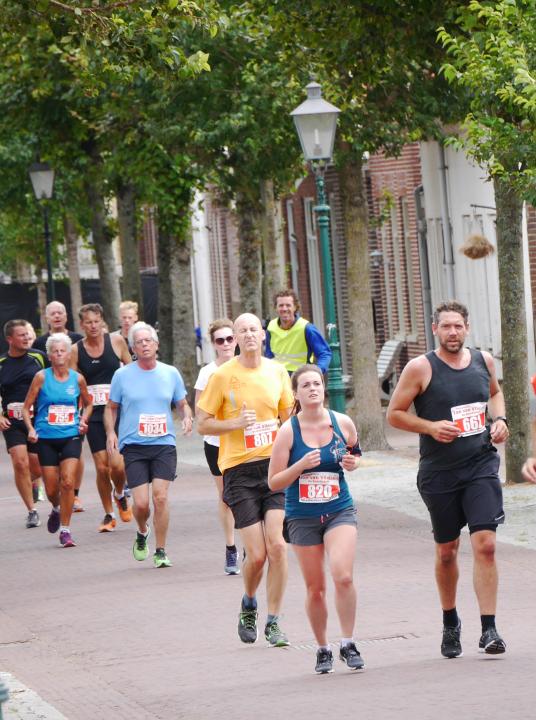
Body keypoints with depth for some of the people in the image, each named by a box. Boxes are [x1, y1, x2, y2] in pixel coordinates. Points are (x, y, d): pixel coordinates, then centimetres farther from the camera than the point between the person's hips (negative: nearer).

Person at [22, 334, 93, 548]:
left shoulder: (77, 378, 3)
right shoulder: (42, 377, -3)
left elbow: (88, 403, 20)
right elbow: (26, 407, 1)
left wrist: (83, 420, 2)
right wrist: (30, 429, -13)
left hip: (70, 437, 0)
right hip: (46, 439, 0)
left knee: (68, 482, -14)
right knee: (51, 489, 4)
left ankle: (65, 530, -5)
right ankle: (56, 510, 39)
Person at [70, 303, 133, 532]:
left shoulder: (116, 341, 1)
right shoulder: (76, 350, 2)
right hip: (93, 413, 1)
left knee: (117, 464, -13)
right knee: (101, 467, -1)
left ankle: (120, 494, 20)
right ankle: (109, 515, 16)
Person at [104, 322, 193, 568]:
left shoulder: (170, 374, 7)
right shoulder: (122, 375, 3)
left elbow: (183, 404, 18)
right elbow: (111, 408, 12)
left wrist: (187, 417, -4)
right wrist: (110, 432, -5)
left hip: (164, 444, 1)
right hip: (133, 446, -1)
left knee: (160, 497, -12)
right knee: (141, 502, -9)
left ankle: (161, 552, 0)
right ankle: (142, 533, 25)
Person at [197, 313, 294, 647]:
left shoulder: (277, 372, 7)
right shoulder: (223, 375, -2)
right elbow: (203, 424, 2)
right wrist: (236, 423, -14)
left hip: (275, 466, 2)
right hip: (240, 469, -2)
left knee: (277, 546, -11)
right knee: (257, 554, -6)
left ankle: (274, 622, 1)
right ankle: (249, 604, 25)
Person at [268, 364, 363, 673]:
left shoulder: (343, 423, -2)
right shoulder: (289, 431, -8)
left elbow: (355, 451, 19)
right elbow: (274, 482, -5)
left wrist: (353, 462, -4)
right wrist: (301, 465, -21)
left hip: (340, 511, 0)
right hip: (302, 517, 0)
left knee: (343, 576, -19)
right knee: (315, 588, 6)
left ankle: (349, 644, -4)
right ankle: (323, 650, 24)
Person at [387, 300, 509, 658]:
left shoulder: (484, 360, 5)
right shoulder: (420, 368, -7)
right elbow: (394, 413, -2)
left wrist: (500, 419, 7)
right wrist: (431, 427, -16)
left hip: (482, 466, 1)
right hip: (439, 473, -1)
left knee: (485, 544, -13)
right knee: (446, 551, 10)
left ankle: (489, 629, -11)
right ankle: (450, 622, 32)